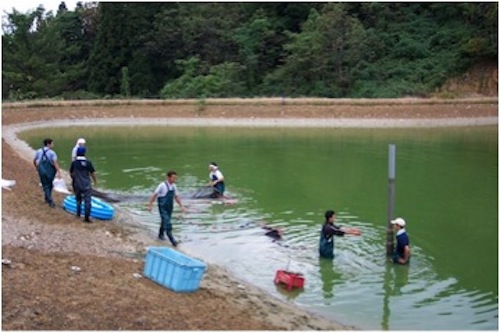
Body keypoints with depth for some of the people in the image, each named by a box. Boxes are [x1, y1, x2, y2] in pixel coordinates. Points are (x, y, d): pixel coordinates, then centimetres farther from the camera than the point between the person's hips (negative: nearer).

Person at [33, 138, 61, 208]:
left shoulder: (39, 151, 2)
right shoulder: (52, 153, -12)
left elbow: (34, 161, 11)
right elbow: (55, 163, -21)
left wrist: (37, 167, 28)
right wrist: (58, 172, -25)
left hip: (41, 170, 3)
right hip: (50, 171, -3)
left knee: (45, 185, 9)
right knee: (50, 185, 17)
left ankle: (50, 201, 3)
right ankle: (47, 199, 27)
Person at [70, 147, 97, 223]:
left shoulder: (74, 163, -4)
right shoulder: (88, 162, -12)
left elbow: (71, 173, 5)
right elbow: (92, 173, -7)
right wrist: (95, 181, 11)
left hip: (77, 184, 4)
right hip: (86, 185, -3)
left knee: (78, 199, 23)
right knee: (87, 201, 1)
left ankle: (78, 214, 35)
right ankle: (86, 218, -2)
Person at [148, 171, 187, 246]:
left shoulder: (174, 186, 2)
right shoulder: (162, 185, -16)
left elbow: (176, 197, 12)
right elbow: (154, 195, -11)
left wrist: (181, 206, 8)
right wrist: (150, 205, -10)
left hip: (170, 208, 7)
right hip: (163, 208, -7)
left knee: (165, 222, 21)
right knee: (167, 223, -12)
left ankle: (161, 234, 42)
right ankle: (172, 240, -11)